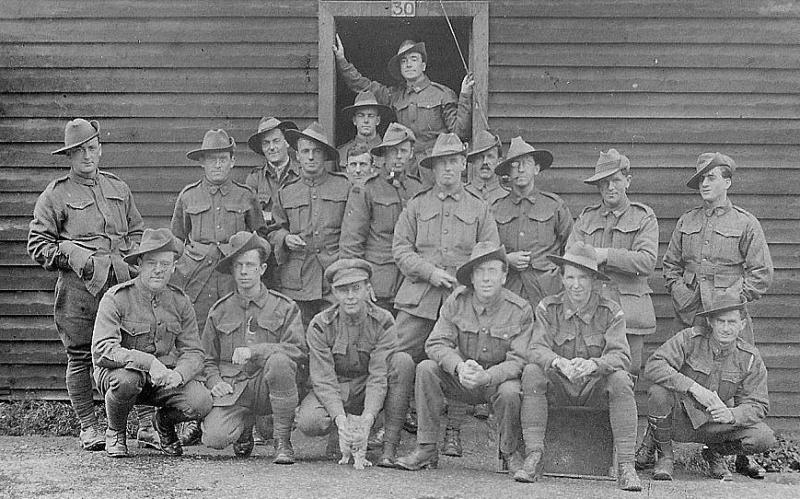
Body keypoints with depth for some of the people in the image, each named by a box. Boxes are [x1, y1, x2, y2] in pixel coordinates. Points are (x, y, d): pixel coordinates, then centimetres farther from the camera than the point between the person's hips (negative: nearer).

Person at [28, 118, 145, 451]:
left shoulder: (119, 188, 18)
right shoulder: (55, 194, 4)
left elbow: (138, 232, 26)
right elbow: (37, 243, 2)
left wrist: (129, 255, 7)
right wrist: (70, 255, -11)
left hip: (121, 283, 3)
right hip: (78, 286, -3)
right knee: (81, 358, -1)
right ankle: (88, 427, 9)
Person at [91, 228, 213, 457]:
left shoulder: (180, 301, 0)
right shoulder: (116, 299, -14)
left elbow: (193, 352, -2)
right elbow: (102, 352, -25)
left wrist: (178, 374, -25)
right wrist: (149, 362, -37)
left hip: (164, 376, 3)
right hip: (118, 370, -3)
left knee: (201, 402, -25)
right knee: (126, 379, -39)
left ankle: (164, 421, 12)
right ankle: (115, 432, -5)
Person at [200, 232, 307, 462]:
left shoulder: (285, 307, 3)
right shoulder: (220, 311, 10)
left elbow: (300, 351, -10)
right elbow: (208, 359, 18)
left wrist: (254, 351, -20)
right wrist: (214, 382, -4)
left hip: (268, 388, -1)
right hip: (232, 390, 2)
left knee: (279, 360, -35)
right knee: (214, 438, -26)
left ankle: (283, 441, -18)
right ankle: (246, 424, 14)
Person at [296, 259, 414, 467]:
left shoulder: (383, 322, -13)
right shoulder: (319, 326, -13)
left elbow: (378, 377, -20)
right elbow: (323, 380, -18)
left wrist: (368, 417, -36)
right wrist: (339, 417, -35)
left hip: (367, 393, 1)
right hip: (334, 393, -1)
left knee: (403, 361, -27)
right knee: (308, 422, -34)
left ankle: (390, 445, -25)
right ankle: (338, 432, 4)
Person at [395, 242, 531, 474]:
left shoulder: (520, 310, -12)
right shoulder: (456, 302, -5)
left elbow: (518, 361, -15)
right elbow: (436, 344, -11)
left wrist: (486, 377, -34)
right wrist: (460, 366, -32)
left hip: (499, 377, -3)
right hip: (462, 378, 3)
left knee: (510, 392, -36)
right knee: (426, 368, -23)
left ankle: (511, 454, -6)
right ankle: (426, 449, -18)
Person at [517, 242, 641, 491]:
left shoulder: (611, 311, -3)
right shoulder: (547, 308, 0)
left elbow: (620, 356, -15)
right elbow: (537, 350, -12)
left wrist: (593, 365, -38)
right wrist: (560, 363, -36)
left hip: (596, 387, -1)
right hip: (558, 387, 1)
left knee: (620, 379, -31)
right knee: (532, 372, -28)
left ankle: (626, 466, -31)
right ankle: (533, 458, -29)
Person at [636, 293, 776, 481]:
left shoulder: (750, 358, -6)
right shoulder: (690, 338, -14)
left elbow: (758, 405, -6)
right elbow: (653, 366, -25)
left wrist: (731, 414, -29)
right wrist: (693, 387, -35)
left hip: (715, 425, 2)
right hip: (679, 418, -2)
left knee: (764, 438, -21)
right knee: (659, 392, -34)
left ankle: (716, 452, 12)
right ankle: (663, 455, -8)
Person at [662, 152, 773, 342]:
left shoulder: (746, 223, 2)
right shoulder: (686, 221, 13)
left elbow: (762, 273, 1)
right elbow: (670, 264, 20)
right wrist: (679, 292, 4)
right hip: (691, 315, 3)